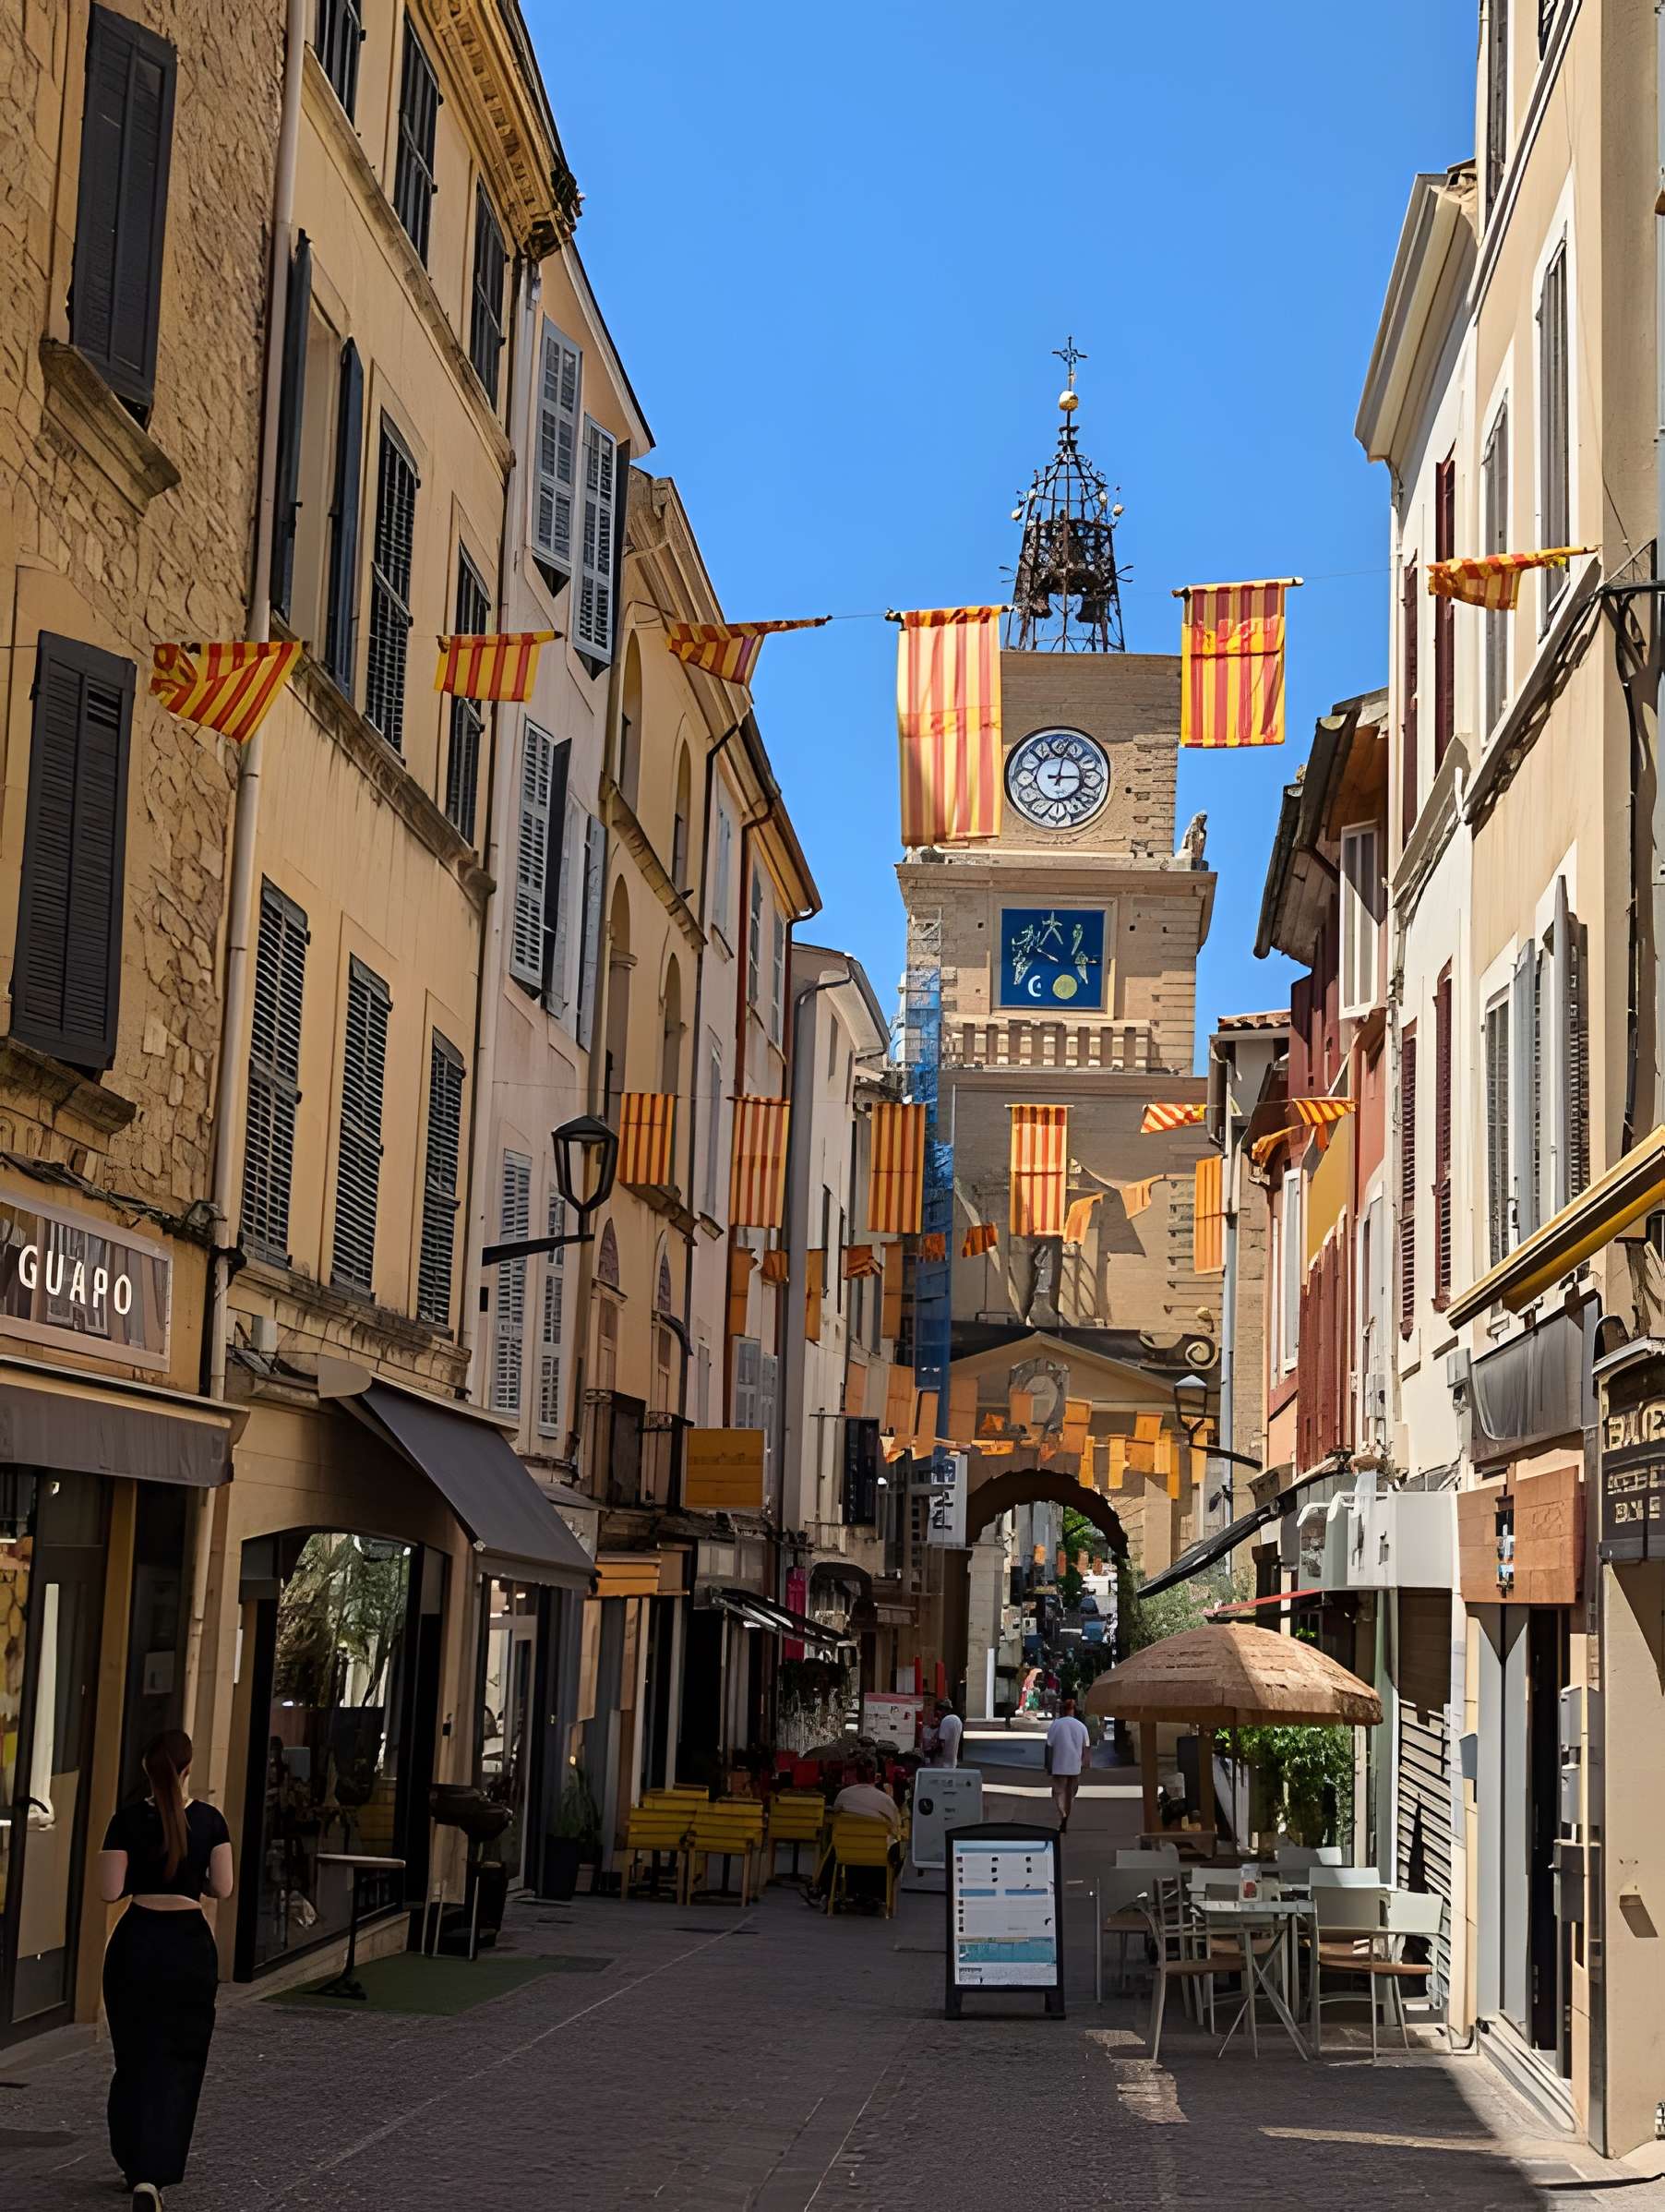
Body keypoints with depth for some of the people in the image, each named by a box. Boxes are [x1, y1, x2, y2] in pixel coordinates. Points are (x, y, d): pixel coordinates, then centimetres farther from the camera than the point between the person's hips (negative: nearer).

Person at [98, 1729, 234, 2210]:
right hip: (189, 1943, 0)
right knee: (176, 2061, 4)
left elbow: (110, 1891, -10)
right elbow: (222, 1888, -4)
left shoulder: (128, 1820, -7)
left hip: (136, 1941, 0)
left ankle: (135, 2164, 24)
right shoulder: (209, 1821, -5)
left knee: (133, 2057, 15)